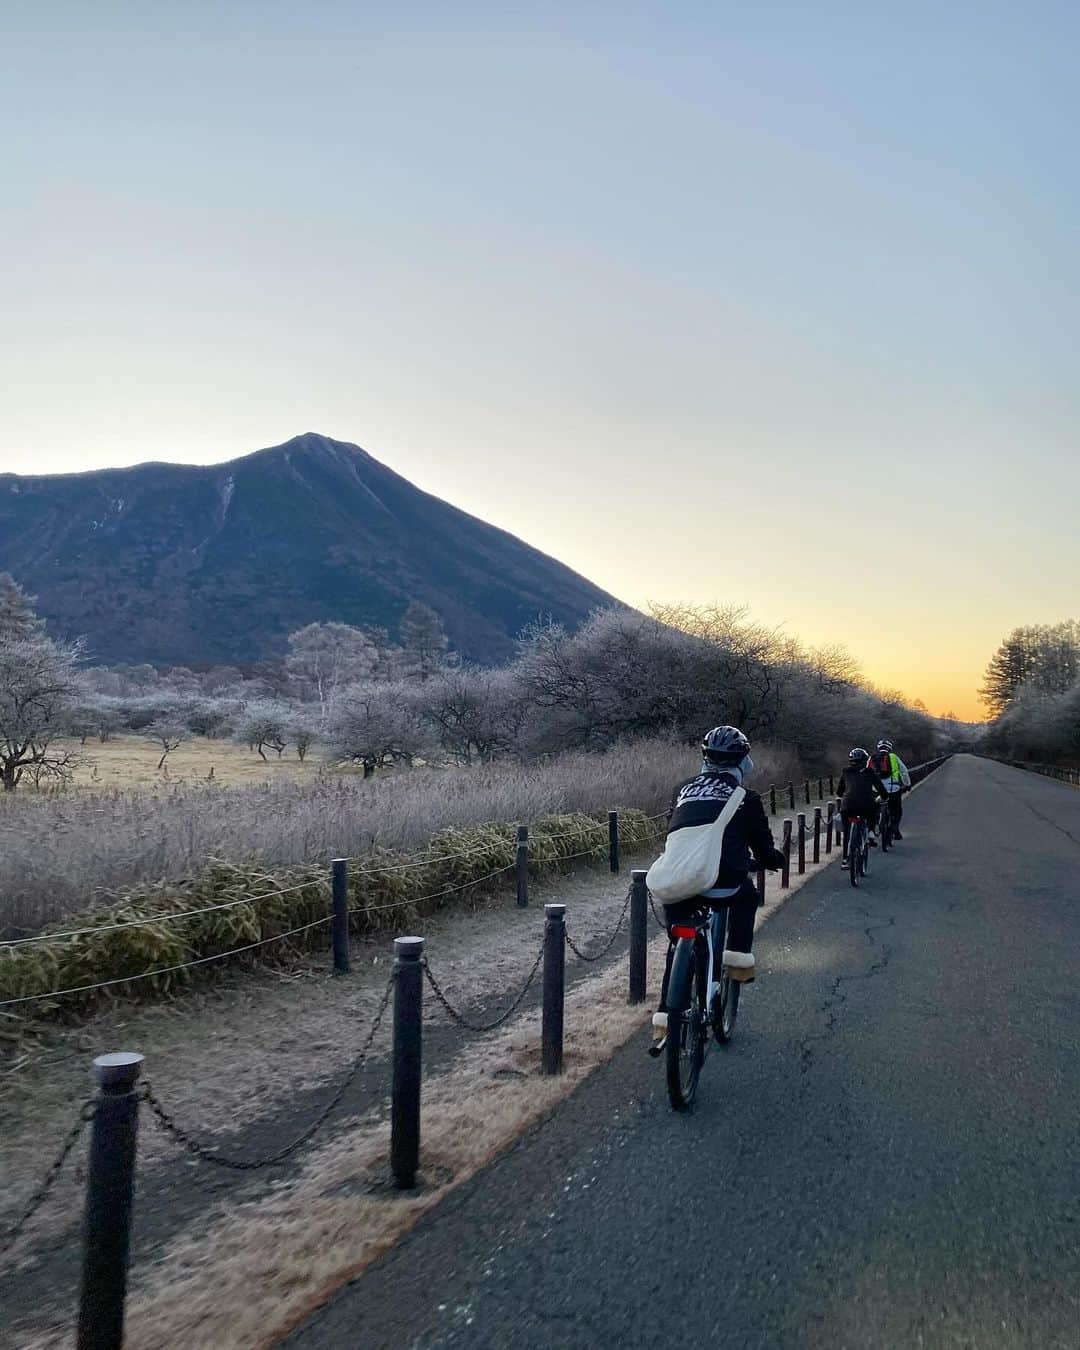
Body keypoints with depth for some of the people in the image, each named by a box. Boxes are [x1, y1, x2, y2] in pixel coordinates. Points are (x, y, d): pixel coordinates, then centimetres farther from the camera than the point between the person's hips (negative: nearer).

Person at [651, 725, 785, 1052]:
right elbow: (763, 846, 13)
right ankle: (738, 959, 19)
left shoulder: (683, 790, 20)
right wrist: (776, 859, 36)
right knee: (746, 895, 32)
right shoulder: (744, 798, 9)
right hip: (721, 882, -3)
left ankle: (664, 1021, 16)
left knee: (679, 947, 21)